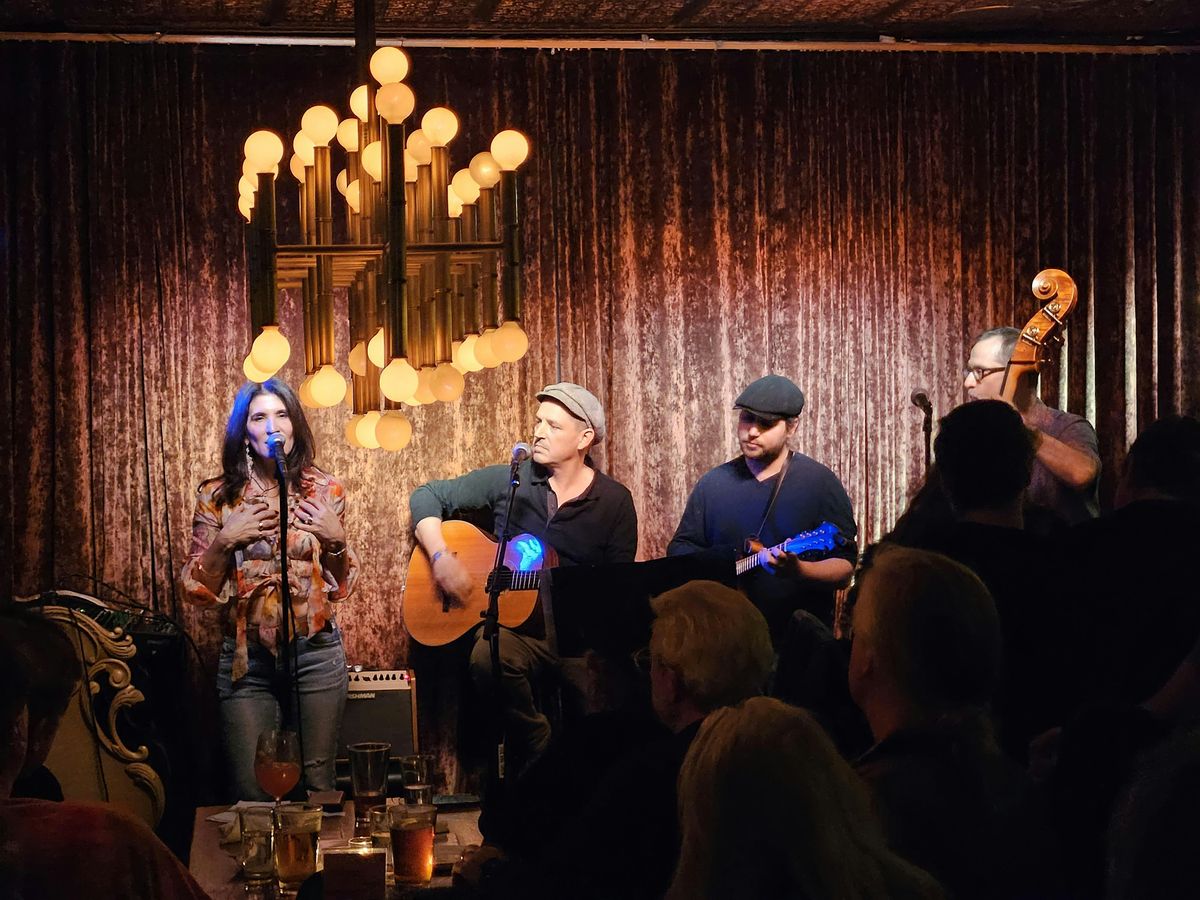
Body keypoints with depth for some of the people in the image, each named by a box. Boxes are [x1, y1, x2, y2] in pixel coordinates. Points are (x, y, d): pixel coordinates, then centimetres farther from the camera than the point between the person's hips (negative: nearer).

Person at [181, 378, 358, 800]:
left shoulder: (324, 491, 3)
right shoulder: (217, 496, 1)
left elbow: (342, 587, 9)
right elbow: (197, 590, 2)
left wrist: (336, 540, -9)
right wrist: (224, 542, -14)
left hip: (315, 652, 0)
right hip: (246, 658, 0)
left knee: (317, 785, 5)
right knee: (252, 794, 2)